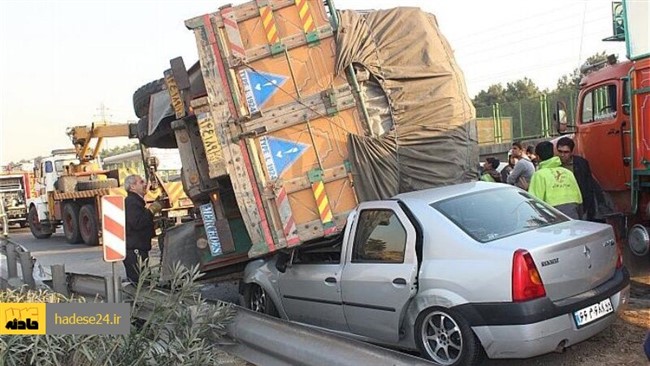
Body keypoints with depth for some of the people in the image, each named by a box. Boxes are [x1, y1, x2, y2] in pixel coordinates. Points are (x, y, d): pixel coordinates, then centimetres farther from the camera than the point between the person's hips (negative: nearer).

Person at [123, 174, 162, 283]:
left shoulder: (137, 201, 23)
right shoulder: (131, 202, -13)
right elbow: (136, 223, -26)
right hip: (134, 249, -11)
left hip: (139, 249, 11)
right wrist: (151, 211, -16)